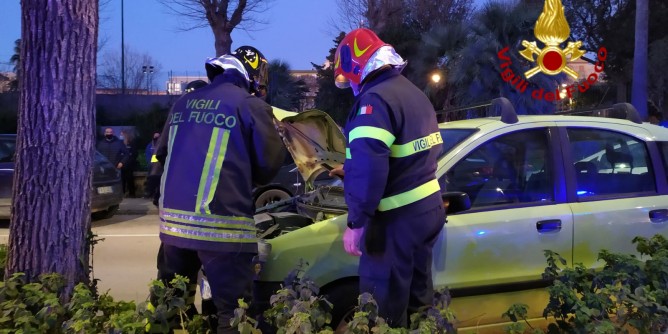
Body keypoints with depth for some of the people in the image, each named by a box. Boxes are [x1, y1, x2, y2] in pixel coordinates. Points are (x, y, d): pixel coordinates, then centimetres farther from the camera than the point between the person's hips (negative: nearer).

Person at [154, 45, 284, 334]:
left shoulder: (183, 102, 13)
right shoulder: (251, 106, -4)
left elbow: (162, 155, 21)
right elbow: (270, 163, -2)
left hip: (173, 219, 7)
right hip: (221, 223, -6)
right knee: (232, 309, -2)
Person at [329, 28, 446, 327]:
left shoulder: (375, 99, -17)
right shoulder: (414, 93, 16)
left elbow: (369, 167, -26)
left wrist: (356, 221, -21)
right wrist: (351, 171, 31)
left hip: (399, 217, -10)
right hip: (428, 207, 10)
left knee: (385, 307, 1)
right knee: (417, 296, 20)